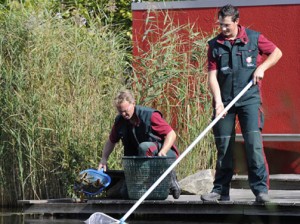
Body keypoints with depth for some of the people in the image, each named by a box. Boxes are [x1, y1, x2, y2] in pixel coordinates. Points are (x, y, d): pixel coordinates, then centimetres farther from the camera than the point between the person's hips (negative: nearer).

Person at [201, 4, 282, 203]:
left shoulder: (254, 38, 2)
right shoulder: (215, 45, 4)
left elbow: (277, 53, 13)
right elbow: (212, 76, -1)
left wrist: (262, 67, -3)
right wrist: (218, 101, -14)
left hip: (249, 99, -2)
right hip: (225, 101, 2)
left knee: (254, 142, -13)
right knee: (223, 147, 5)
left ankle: (261, 188, -12)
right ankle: (221, 190, 14)